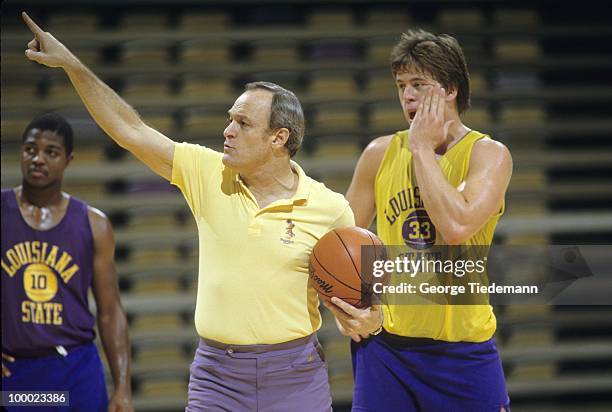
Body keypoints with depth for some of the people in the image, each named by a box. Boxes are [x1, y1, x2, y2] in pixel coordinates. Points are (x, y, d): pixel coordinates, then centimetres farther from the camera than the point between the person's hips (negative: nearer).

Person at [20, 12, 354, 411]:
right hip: (216, 375, 2)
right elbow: (129, 129, 0)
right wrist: (71, 63, -4)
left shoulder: (331, 209, -5)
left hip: (295, 377, -2)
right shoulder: (208, 174, 0)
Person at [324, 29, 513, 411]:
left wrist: (423, 148, -12)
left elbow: (456, 226, -22)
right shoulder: (381, 153, 6)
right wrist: (347, 310, -5)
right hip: (384, 342, 3)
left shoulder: (488, 154, -5)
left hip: (464, 348, -3)